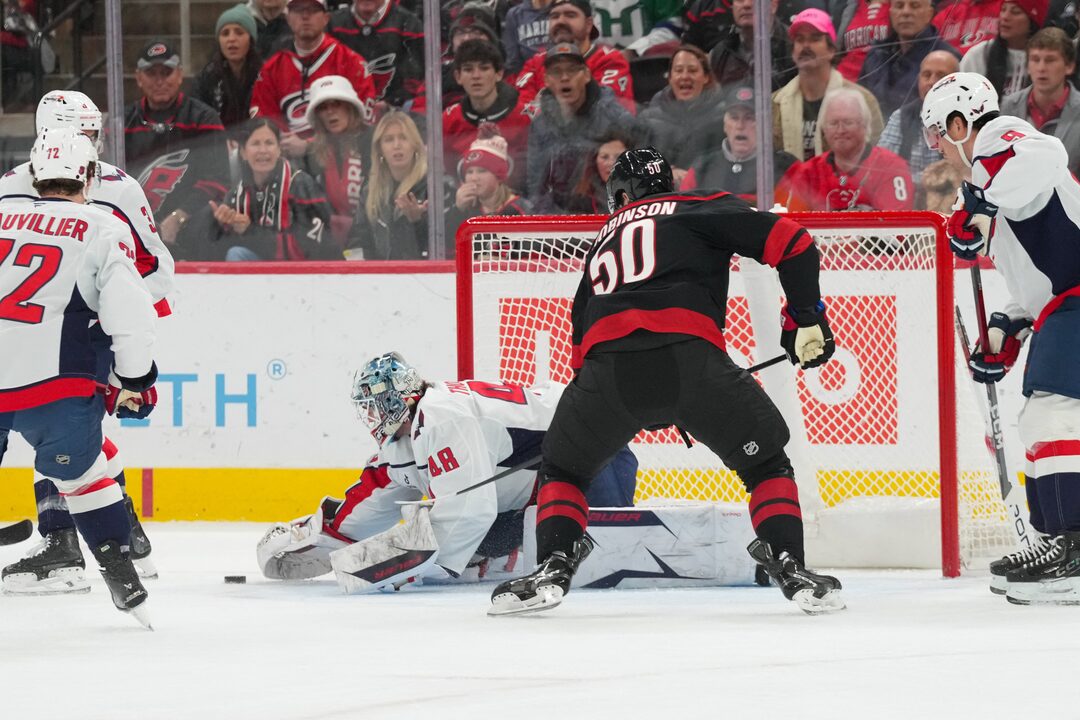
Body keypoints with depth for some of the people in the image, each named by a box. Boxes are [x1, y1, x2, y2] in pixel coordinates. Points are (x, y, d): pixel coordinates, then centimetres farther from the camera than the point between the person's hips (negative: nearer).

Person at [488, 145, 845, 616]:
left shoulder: (603, 242, 36)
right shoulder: (704, 210, 22)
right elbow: (790, 242, 8)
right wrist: (806, 319, 16)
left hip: (607, 362, 2)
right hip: (688, 353, -2)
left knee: (562, 467, 27)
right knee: (766, 462, 18)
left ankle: (553, 569, 9)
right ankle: (790, 569, 4)